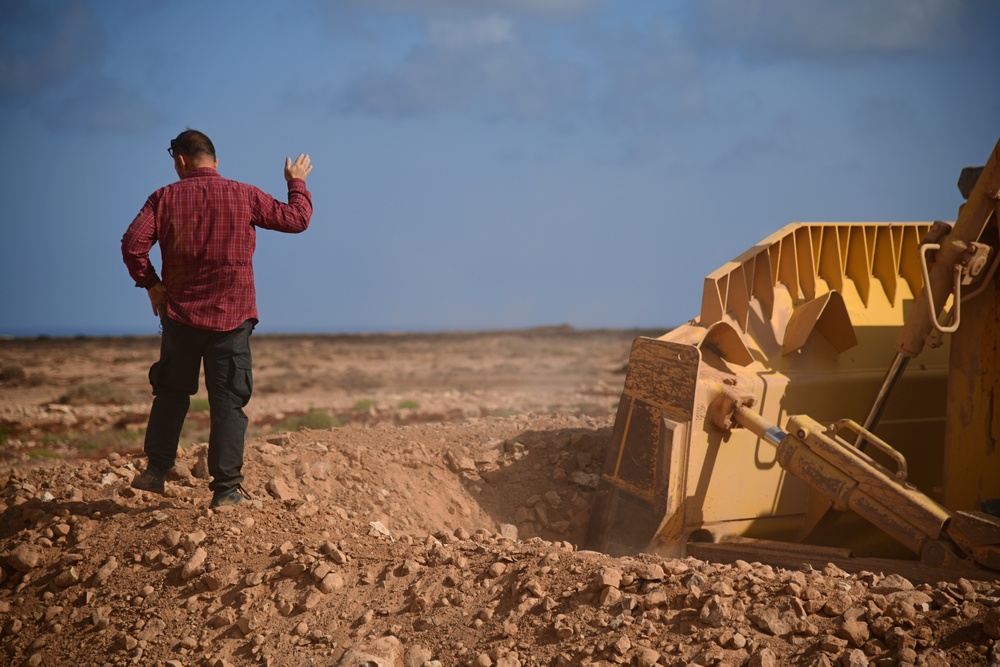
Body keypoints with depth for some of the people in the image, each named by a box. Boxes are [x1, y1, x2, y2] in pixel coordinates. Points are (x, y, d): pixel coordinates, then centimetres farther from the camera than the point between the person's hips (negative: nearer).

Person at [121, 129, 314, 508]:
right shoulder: (244, 196, -2)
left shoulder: (165, 198, -1)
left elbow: (133, 243, -10)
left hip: (180, 313, 1)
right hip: (231, 318, -1)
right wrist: (297, 182, 21)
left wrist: (150, 284, 3)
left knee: (172, 393, 19)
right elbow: (297, 219, 5)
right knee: (228, 402, 2)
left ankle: (155, 470, 21)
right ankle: (226, 489, -1)